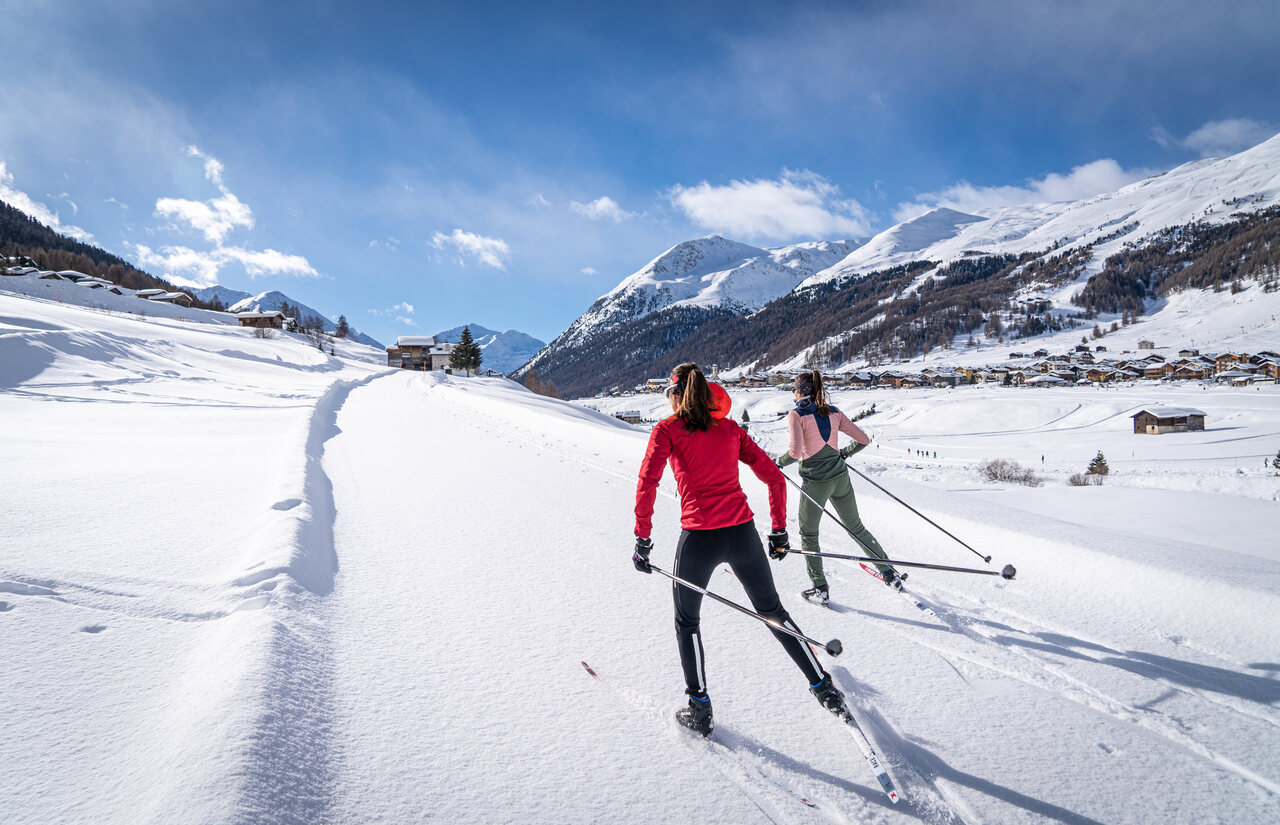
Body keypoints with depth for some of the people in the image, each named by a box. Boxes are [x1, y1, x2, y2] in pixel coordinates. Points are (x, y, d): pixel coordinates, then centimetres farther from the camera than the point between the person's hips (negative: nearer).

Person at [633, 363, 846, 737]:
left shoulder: (667, 429, 1)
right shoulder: (729, 428, 12)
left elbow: (647, 484, -12)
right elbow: (774, 478, 10)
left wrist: (643, 540, -6)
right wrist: (779, 531, 17)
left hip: (698, 538, -3)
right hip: (742, 533, 4)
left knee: (687, 621, 20)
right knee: (772, 610, 25)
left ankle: (700, 709, 26)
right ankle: (823, 686, 30)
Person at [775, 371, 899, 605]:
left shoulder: (796, 415, -11)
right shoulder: (834, 413, 5)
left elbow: (795, 452, -22)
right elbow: (864, 439, 5)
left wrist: (779, 462, -3)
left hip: (815, 482, -5)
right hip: (840, 478, 5)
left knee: (808, 534, 13)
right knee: (856, 527, 21)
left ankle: (820, 589, 12)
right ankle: (889, 573, 27)